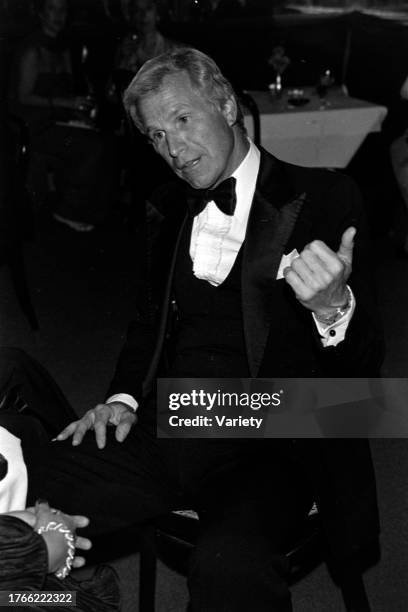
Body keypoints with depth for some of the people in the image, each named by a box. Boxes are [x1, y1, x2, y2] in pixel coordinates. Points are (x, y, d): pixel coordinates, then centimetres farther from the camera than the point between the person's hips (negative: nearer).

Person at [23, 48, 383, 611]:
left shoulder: (322, 199, -2)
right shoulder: (170, 209, 13)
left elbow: (363, 364, -5)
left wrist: (334, 309, -28)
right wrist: (124, 396, 6)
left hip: (270, 442, -4)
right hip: (166, 432, 5)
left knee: (231, 565, -35)